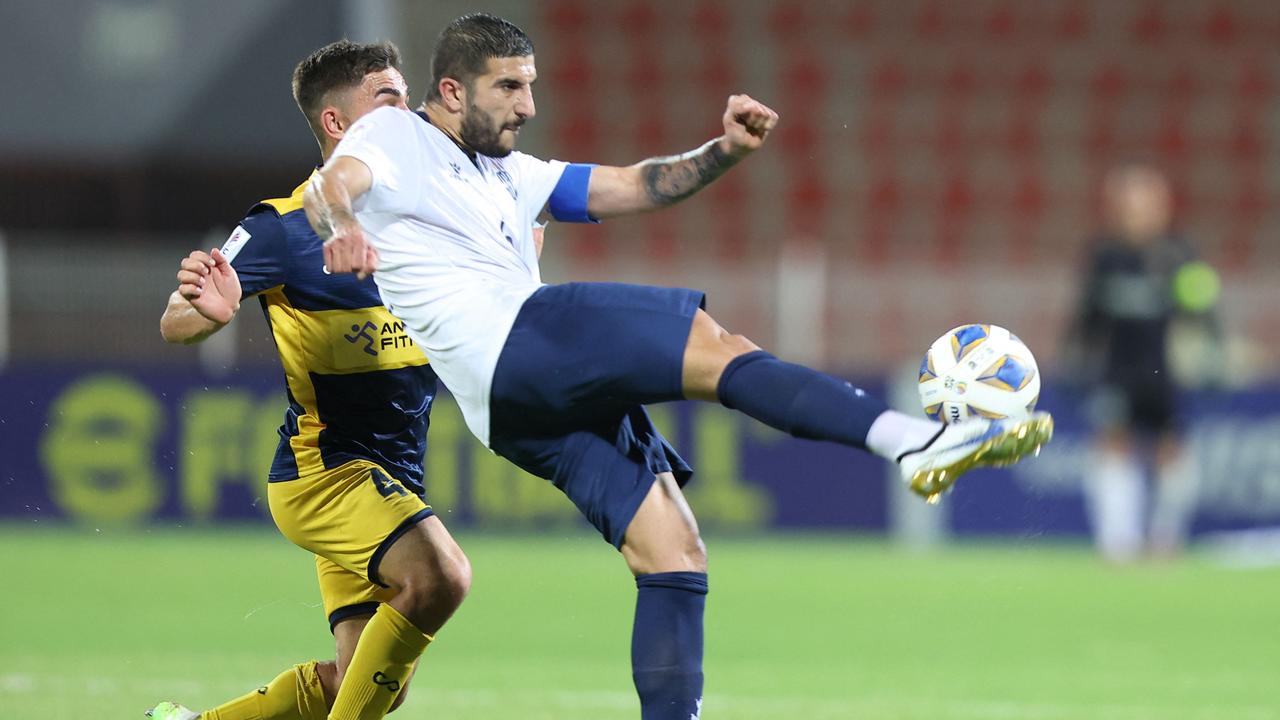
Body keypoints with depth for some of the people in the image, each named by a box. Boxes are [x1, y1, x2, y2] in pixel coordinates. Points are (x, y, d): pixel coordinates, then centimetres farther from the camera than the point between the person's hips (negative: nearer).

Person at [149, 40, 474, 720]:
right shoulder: (284, 227, -10)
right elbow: (174, 327, -12)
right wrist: (208, 309, -37)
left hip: (391, 480, 8)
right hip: (324, 466, -8)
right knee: (439, 575, -32)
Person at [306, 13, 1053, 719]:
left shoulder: (506, 173, 30)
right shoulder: (395, 139, 7)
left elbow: (634, 187, 28)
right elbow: (333, 184, -15)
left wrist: (726, 151, 11)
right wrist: (341, 227, -39)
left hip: (558, 397, 9)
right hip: (512, 343, -9)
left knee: (673, 552, -1)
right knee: (715, 349, -22)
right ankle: (918, 441, -33)